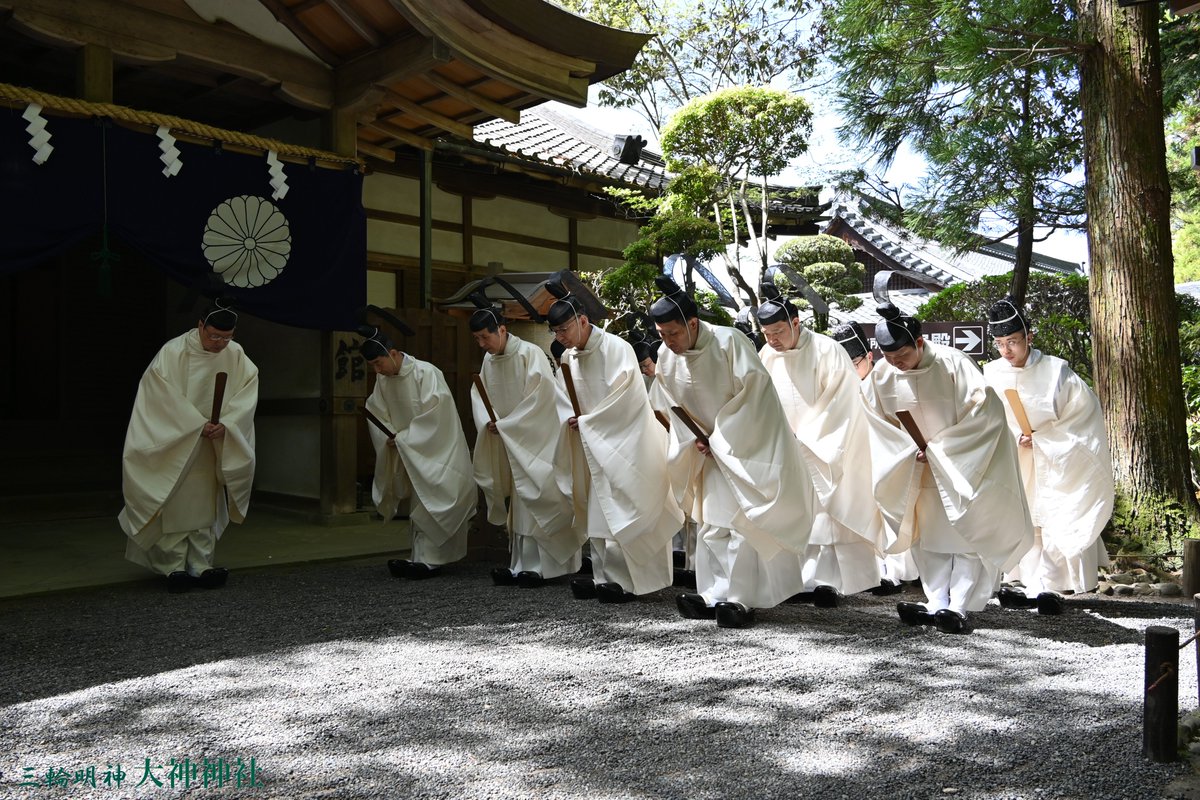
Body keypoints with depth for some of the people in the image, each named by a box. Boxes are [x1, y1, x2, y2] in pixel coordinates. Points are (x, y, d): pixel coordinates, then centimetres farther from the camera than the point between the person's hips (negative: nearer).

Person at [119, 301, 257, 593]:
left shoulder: (236, 355, -4)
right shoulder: (173, 352, -15)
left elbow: (248, 393, -8)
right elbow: (164, 395, -18)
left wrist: (225, 424, -22)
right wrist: (198, 426, -21)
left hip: (212, 448, 4)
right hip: (174, 443, -4)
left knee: (205, 508, 5)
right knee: (174, 507, -2)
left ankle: (200, 566, 9)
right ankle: (174, 567, 5)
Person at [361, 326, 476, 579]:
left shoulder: (426, 373, -21)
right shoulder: (383, 380, 0)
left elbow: (433, 416, -24)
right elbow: (376, 413, 6)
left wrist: (403, 439, -19)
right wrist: (390, 437, -12)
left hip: (437, 451, -7)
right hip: (411, 453, 7)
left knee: (431, 505, -6)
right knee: (419, 506, 10)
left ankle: (428, 560, -1)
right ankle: (423, 559, 16)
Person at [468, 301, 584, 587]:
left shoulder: (530, 354, -16)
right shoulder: (489, 360, 5)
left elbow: (539, 398, -20)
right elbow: (479, 395, 9)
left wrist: (506, 425, -17)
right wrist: (488, 422, -11)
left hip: (535, 438, -6)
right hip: (508, 441, 7)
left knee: (533, 500, -7)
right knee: (516, 505, 7)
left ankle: (534, 566, -2)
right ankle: (521, 565, 12)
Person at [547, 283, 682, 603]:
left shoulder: (616, 348, -16)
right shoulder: (568, 358, 6)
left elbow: (623, 399, -19)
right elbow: (570, 399, 16)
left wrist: (587, 421, -12)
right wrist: (573, 419, -4)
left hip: (624, 442, -7)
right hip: (594, 444, 7)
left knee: (620, 512, -8)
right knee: (597, 513, 8)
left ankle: (624, 581, -1)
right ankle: (604, 578, 16)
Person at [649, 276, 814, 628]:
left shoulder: (729, 342, -21)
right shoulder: (667, 361, -3)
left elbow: (753, 391, -20)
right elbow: (672, 408, 8)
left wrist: (720, 438, -17)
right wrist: (694, 439, -8)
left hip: (751, 447, -6)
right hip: (714, 453, 6)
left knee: (743, 522, -9)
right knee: (711, 522, 7)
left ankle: (738, 599, -4)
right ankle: (713, 596, 13)